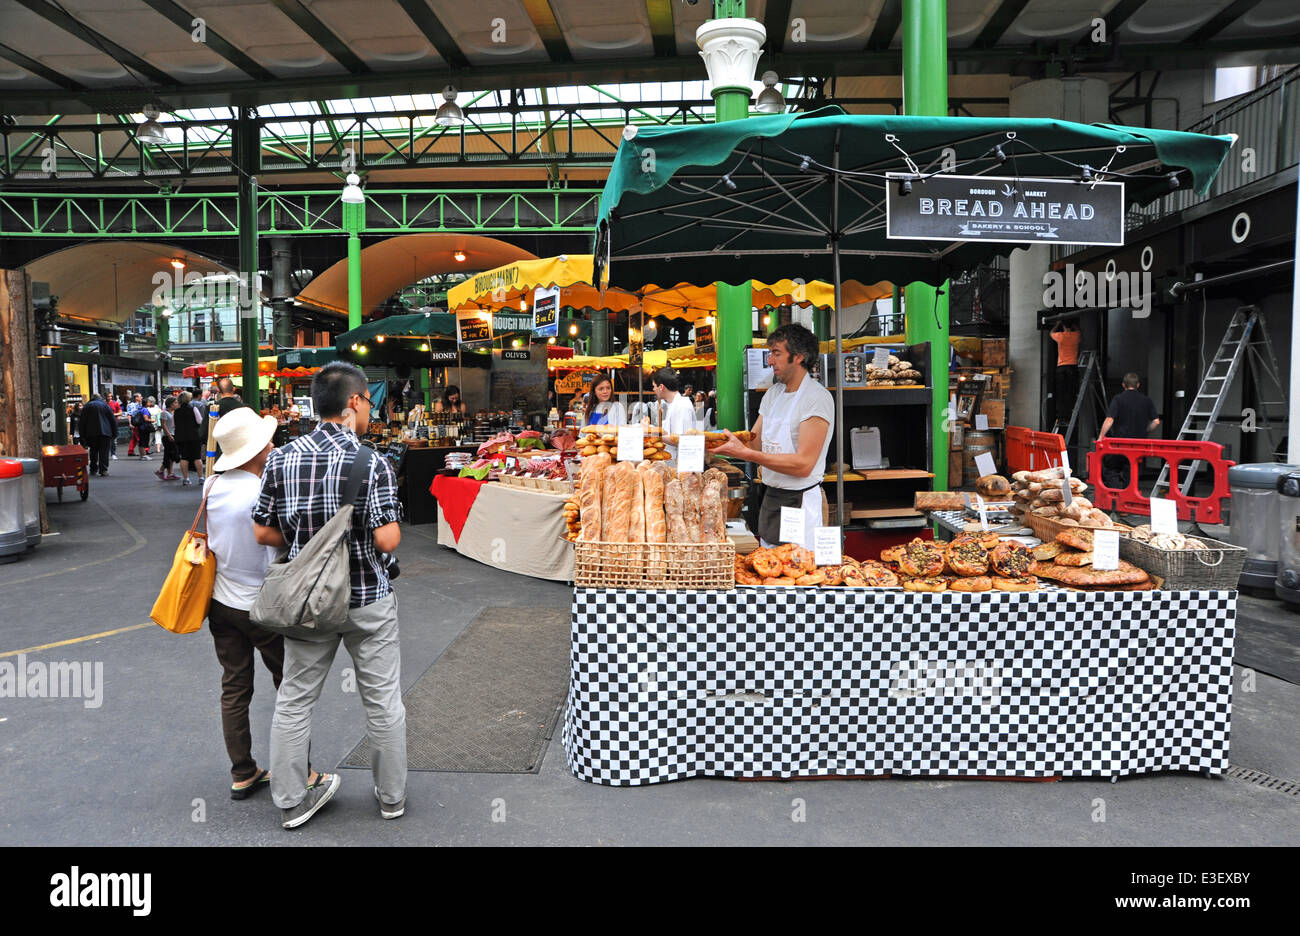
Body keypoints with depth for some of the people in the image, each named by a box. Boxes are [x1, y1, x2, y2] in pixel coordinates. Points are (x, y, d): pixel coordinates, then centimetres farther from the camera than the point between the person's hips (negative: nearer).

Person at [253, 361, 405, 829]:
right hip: (369, 599, -3)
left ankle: (291, 801, 27)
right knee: (383, 701, 12)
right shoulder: (372, 463, -16)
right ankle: (392, 796, 27)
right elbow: (387, 540, -21)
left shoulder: (281, 458, -4)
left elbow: (263, 532, 0)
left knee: (294, 701, 16)